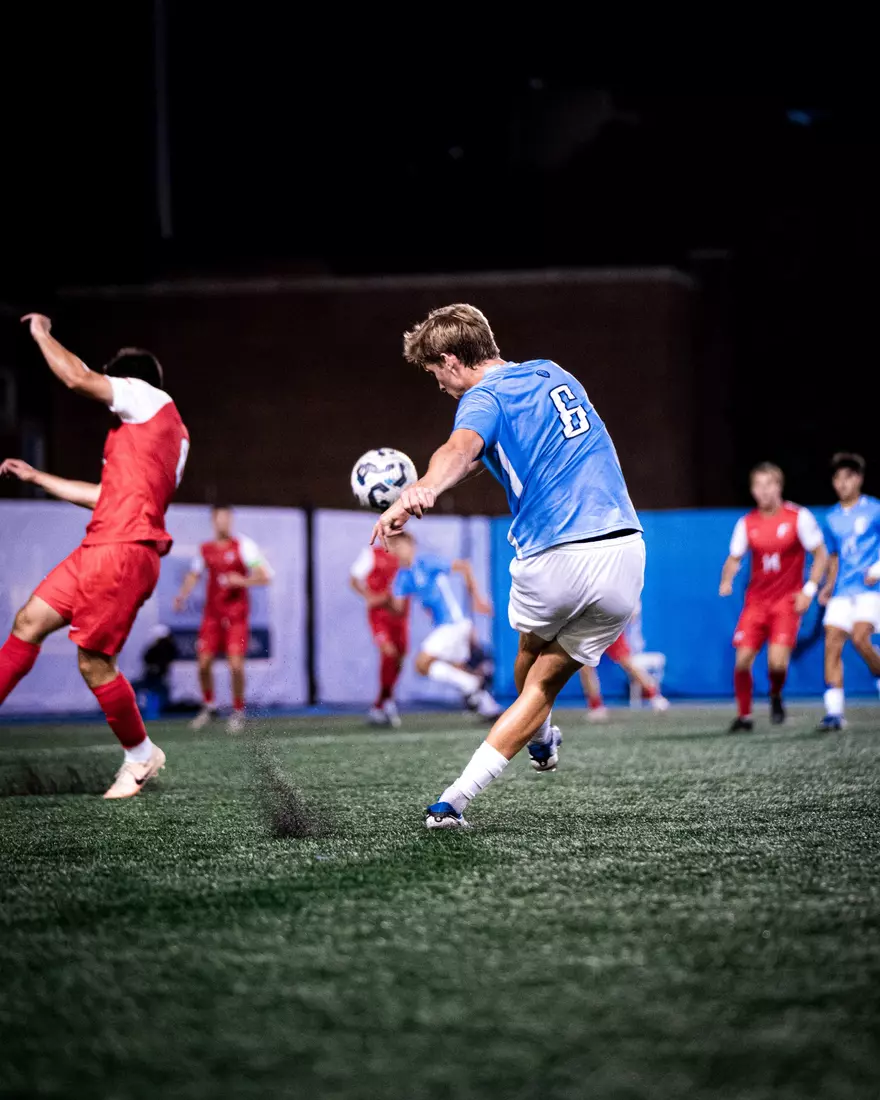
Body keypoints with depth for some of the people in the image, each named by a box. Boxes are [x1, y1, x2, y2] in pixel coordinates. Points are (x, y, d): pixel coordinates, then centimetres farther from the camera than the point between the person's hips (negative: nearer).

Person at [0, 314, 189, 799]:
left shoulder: (148, 398, -1)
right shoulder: (164, 429, 25)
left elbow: (78, 378, -10)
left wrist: (41, 334, 7)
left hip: (123, 551, -10)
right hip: (99, 547, 10)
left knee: (94, 661, -6)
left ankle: (140, 755, 11)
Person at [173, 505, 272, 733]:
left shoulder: (243, 546, -3)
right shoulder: (205, 549, 8)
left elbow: (265, 576, -5)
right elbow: (194, 575, 23)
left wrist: (243, 580, -20)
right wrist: (182, 595, 7)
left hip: (237, 614, -3)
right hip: (212, 613, 3)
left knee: (236, 664, -11)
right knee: (204, 662, -1)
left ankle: (238, 712, 5)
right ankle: (208, 706, 20)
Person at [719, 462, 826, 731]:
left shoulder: (799, 517, -6)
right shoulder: (746, 523, 3)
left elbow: (820, 554, -1)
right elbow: (735, 558, 13)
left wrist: (809, 590, -10)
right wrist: (726, 581, -8)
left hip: (787, 601, -3)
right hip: (756, 600, 3)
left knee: (777, 661, -18)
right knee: (742, 660, -7)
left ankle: (776, 696, 15)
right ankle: (744, 716, 12)